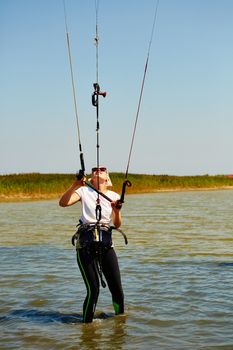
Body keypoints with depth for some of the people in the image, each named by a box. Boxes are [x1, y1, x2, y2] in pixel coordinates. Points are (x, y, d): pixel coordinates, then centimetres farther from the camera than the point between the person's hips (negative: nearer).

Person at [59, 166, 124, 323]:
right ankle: (87, 324, 7)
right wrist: (75, 185, -20)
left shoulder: (114, 196, 12)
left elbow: (117, 225, 3)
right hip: (86, 245, -2)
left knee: (117, 288, 2)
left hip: (106, 245, 3)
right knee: (93, 290, -10)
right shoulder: (84, 191, 8)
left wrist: (117, 211, -16)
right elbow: (63, 203, -8)